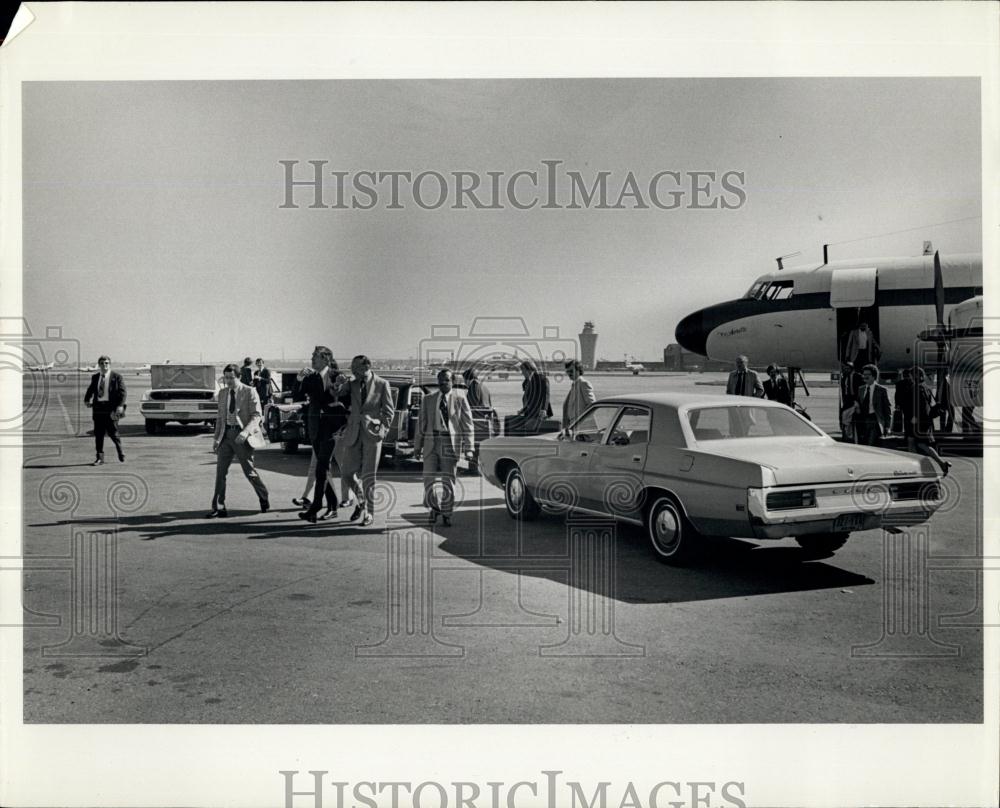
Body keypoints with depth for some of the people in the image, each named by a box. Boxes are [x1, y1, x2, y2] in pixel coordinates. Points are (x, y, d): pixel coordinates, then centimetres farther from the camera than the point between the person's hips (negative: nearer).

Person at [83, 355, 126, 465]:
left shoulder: (117, 377, 0)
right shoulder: (95, 377, 14)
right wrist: (87, 399, 1)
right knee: (98, 434, 3)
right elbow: (91, 390, 21)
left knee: (112, 432, -2)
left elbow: (122, 392, -5)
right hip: (98, 408, 4)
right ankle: (100, 458, 8)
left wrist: (120, 405, -18)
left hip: (111, 408, -4)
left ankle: (120, 451, 24)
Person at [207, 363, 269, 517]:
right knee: (220, 470, -2)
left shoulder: (249, 392, -6)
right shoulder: (222, 393, 12)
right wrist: (217, 438, 10)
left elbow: (256, 416, -10)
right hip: (226, 434, 5)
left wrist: (245, 432, -25)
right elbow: (220, 417, 17)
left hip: (242, 435, -5)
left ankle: (264, 499, 25)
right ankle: (219, 508, 2)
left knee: (249, 471, 2)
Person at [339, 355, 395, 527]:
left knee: (368, 476, -1)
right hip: (354, 433, 4)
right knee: (347, 471, 4)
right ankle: (361, 500, 29)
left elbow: (389, 410, 2)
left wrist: (383, 429, -6)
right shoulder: (352, 384, 9)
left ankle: (369, 513, 10)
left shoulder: (382, 384, 0)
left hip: (372, 434, -4)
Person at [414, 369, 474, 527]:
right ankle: (434, 508, 23)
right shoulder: (428, 399, 9)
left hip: (451, 443, -2)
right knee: (429, 479, -1)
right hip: (431, 442, 2)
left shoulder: (460, 398, 1)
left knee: (448, 481, 2)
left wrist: (468, 448, -6)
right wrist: (417, 447, 8)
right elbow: (421, 424, 12)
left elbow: (467, 424, 0)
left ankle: (446, 514, 19)